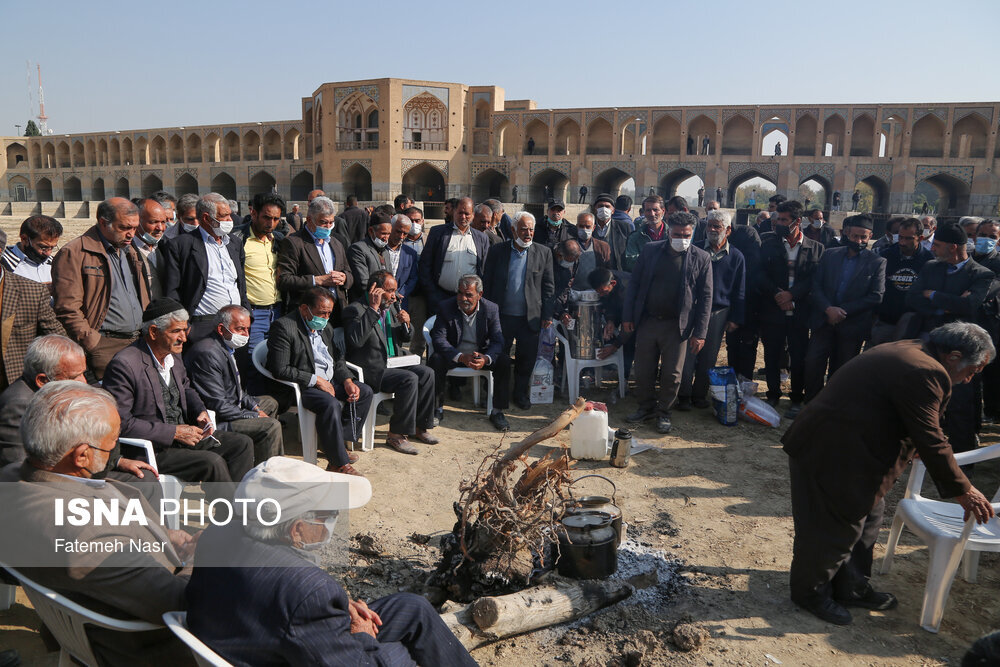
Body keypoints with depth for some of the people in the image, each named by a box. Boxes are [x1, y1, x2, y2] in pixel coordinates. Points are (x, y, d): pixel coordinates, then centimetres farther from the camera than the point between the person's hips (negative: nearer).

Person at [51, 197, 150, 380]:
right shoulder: (74, 253, -6)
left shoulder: (130, 252, 19)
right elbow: (67, 309, -12)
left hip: (139, 342, 7)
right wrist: (93, 345, -14)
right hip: (104, 345, -6)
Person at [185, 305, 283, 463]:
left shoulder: (227, 347, 6)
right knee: (271, 426, -22)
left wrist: (254, 406, 4)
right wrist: (255, 416, -18)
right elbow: (218, 405, -26)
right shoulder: (208, 353, -26)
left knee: (270, 403, 25)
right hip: (214, 420, -11)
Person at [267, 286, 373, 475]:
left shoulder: (325, 326, 12)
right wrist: (316, 380, -19)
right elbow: (280, 370, -20)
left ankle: (339, 442, 4)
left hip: (329, 381, 9)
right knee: (331, 404, -33)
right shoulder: (284, 327, -15)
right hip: (302, 387, -9)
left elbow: (337, 359, 17)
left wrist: (348, 381, -2)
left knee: (365, 391, 0)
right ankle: (338, 463, -24)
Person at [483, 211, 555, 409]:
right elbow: (487, 283, 3)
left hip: (529, 318, 1)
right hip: (501, 317, 0)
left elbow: (548, 287, 4)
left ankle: (520, 393, 29)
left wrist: (547, 315, 0)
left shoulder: (543, 253, 2)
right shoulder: (497, 251, 0)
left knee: (527, 358, 8)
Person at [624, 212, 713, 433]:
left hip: (677, 326, -2)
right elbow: (634, 283, 6)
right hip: (646, 322, 2)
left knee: (672, 374, 6)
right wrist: (627, 316, 1)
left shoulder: (701, 258, -3)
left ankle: (663, 412, 25)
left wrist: (699, 333, -6)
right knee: (643, 371, 10)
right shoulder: (650, 250, 2)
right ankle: (646, 407, 30)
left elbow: (705, 297, -2)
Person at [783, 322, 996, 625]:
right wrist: (962, 491, -8)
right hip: (830, 453, -11)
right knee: (838, 526, 4)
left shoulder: (908, 352, 11)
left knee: (867, 515, 21)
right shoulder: (925, 373, -22)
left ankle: (851, 588, 36)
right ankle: (811, 592, 25)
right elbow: (931, 441, -19)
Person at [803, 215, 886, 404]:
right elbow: (816, 286, 4)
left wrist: (843, 311, -12)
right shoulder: (829, 255, 8)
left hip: (852, 326, -2)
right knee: (813, 363, -7)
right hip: (824, 321, 2)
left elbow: (876, 297, -6)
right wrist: (828, 309, -13)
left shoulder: (877, 262, 0)